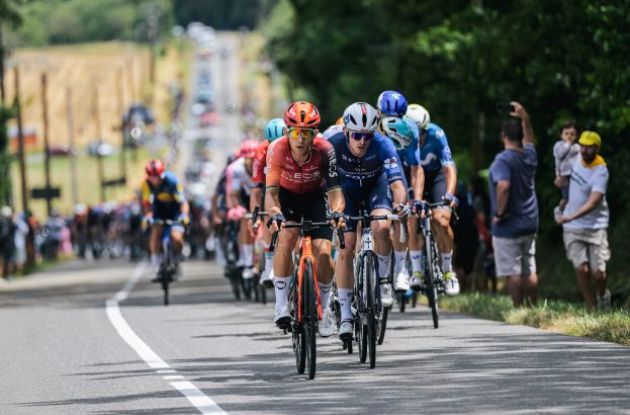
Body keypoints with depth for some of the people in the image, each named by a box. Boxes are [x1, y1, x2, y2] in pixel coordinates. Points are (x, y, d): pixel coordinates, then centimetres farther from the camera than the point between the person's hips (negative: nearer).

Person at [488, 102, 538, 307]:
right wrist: (524, 116, 34)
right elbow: (529, 138, 29)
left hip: (508, 227, -7)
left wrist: (499, 213, -22)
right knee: (530, 272, 12)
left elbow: (503, 186, -33)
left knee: (513, 273, -3)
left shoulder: (503, 160, -17)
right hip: (529, 225, 7)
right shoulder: (529, 155, 4)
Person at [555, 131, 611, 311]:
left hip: (595, 227, -4)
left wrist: (571, 216, -40)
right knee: (581, 269, -8)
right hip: (572, 228, 4)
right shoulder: (577, 158, 1)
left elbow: (593, 202, -30)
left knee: (598, 273, -5)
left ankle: (602, 295, 28)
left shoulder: (600, 171, -18)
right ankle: (591, 309, 2)